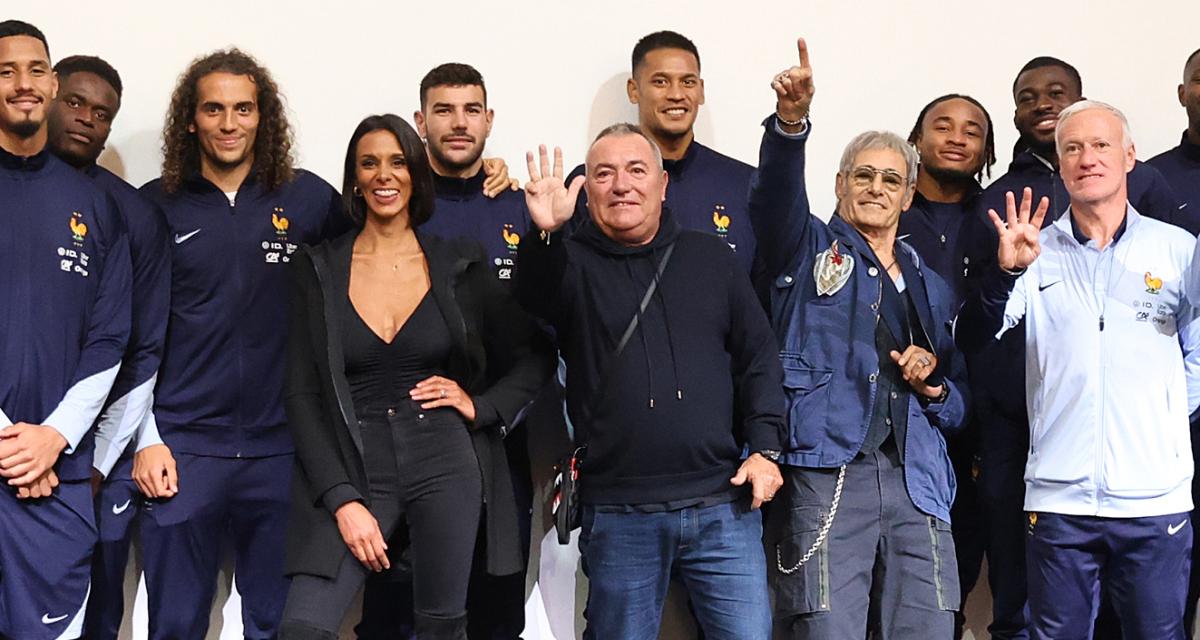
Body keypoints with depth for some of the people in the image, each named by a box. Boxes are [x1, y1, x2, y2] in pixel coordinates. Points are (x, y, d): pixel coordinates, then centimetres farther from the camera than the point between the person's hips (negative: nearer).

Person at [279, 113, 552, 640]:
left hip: (446, 462, 0)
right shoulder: (318, 271, 4)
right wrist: (342, 501, -9)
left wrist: (480, 406, -4)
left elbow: (534, 358, 14)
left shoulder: (460, 265, 6)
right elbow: (303, 395, 0)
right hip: (354, 469, 0)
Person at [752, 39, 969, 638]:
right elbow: (775, 196, -12)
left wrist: (934, 384, 2)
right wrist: (790, 120, -30)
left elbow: (958, 408, 25)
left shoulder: (933, 288, 24)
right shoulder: (809, 250, 12)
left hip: (918, 483, 4)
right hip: (825, 472, -4)